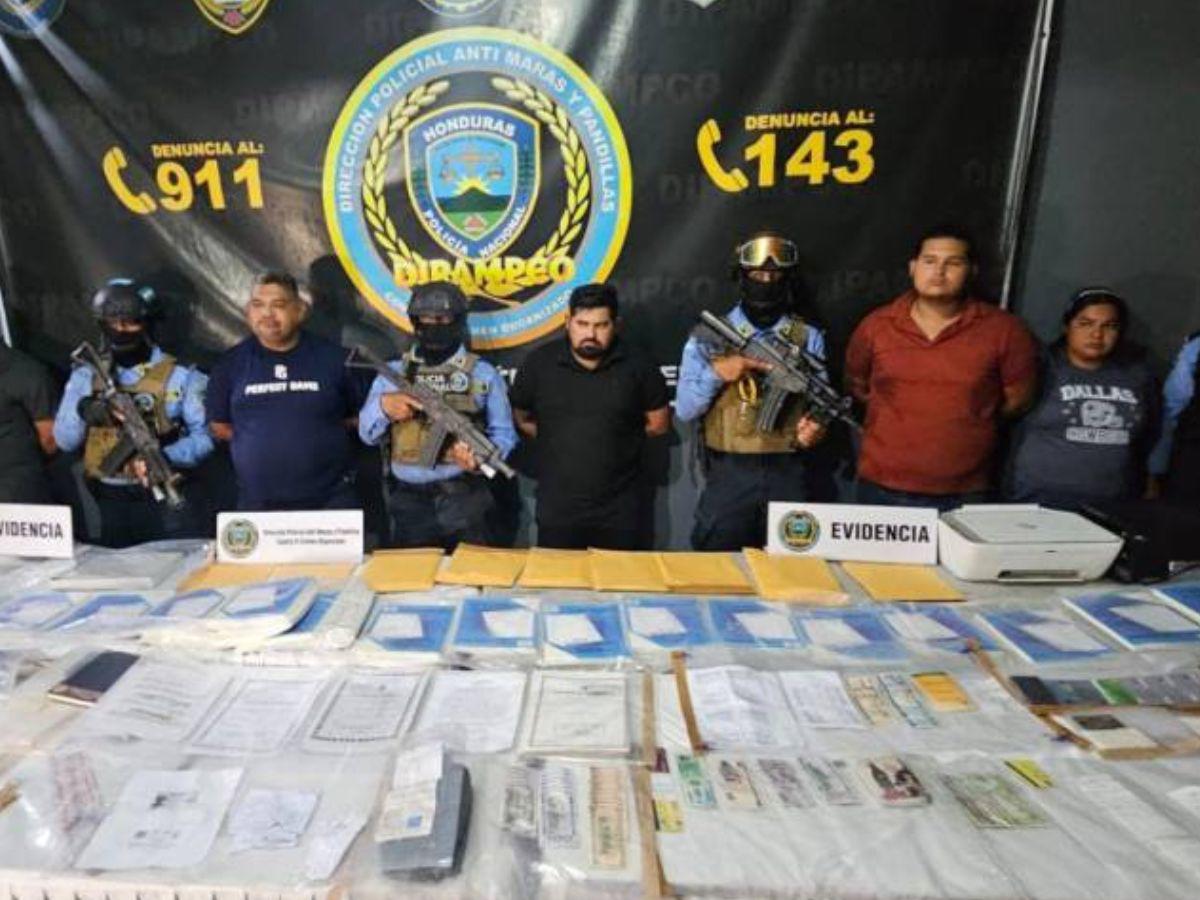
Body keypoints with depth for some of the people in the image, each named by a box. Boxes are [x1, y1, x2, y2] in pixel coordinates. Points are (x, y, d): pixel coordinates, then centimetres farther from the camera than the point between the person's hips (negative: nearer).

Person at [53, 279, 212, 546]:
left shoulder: (181, 376, -2)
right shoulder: (85, 377, 9)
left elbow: (204, 435, -8)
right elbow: (64, 440, 8)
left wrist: (165, 456, -24)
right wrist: (81, 413, -12)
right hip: (104, 502, 3)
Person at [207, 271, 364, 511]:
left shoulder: (333, 357, 0)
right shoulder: (231, 363, 5)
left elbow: (358, 416, 6)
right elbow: (219, 426, 13)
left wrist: (317, 437, -2)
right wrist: (258, 442, 3)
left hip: (331, 499, -1)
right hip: (258, 502, 2)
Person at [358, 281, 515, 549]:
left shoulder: (483, 373, 2)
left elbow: (503, 434, 1)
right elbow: (368, 434, 8)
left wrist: (481, 458, -19)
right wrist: (383, 406, -12)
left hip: (463, 499, -2)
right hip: (408, 501, 2)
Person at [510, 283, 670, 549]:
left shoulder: (638, 367, -5)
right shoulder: (539, 363, -3)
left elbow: (659, 423, 6)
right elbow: (521, 418, 9)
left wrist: (617, 437, 3)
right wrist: (558, 441, 2)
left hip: (620, 512, 0)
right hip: (557, 510, 0)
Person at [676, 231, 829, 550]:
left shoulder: (809, 338, 6)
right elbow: (684, 409, -1)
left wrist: (816, 425, -17)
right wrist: (716, 373, -16)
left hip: (788, 475, 2)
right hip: (728, 475, -1)